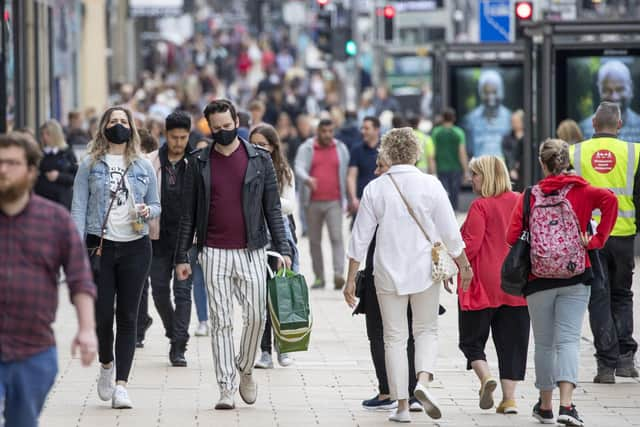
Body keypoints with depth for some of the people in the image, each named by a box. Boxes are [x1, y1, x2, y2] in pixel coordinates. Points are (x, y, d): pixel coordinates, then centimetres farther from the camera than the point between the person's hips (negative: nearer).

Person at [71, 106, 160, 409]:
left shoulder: (143, 166, 10)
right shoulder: (90, 165, 4)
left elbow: (156, 205, 16)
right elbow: (78, 207, 0)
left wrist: (148, 211, -8)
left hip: (135, 247, 1)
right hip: (100, 245, -1)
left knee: (128, 317, -1)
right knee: (102, 314, -3)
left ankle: (121, 384, -2)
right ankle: (106, 365, 26)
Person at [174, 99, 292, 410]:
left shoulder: (259, 159, 4)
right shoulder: (199, 163, 5)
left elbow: (272, 208, 5)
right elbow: (189, 213, 8)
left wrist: (282, 249, -3)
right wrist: (182, 256, 4)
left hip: (251, 251, 0)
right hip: (214, 253, 0)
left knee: (256, 316, -4)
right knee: (221, 321, -1)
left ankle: (245, 369, 21)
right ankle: (226, 388, 2)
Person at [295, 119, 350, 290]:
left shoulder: (341, 149, 9)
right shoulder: (306, 149, 3)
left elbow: (347, 175, 11)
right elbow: (299, 168, -12)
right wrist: (307, 180, -35)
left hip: (334, 202, -1)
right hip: (313, 202, 1)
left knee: (336, 237, -14)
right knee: (315, 240, 6)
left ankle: (338, 274, -22)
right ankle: (319, 277, 14)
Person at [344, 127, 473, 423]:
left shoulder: (375, 188, -2)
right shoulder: (430, 185, -5)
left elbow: (360, 238, 0)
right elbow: (450, 232, -2)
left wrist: (351, 279, 6)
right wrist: (464, 266, 11)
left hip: (389, 273, 0)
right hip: (425, 270, 0)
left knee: (395, 337, 8)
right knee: (426, 330, 14)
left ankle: (402, 406, 7)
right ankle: (423, 380, -12)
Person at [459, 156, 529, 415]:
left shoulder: (481, 206, -11)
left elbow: (470, 245, -15)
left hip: (483, 285, -5)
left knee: (472, 339, 8)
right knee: (511, 342, 8)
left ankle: (485, 378, -15)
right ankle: (509, 398, 4)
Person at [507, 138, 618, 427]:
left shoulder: (530, 196, 0)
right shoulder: (581, 191, 1)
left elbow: (513, 236, -6)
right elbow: (609, 200, -18)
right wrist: (597, 239, -11)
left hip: (539, 278, 0)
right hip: (575, 277, 0)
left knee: (544, 344, 13)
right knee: (568, 340, -4)